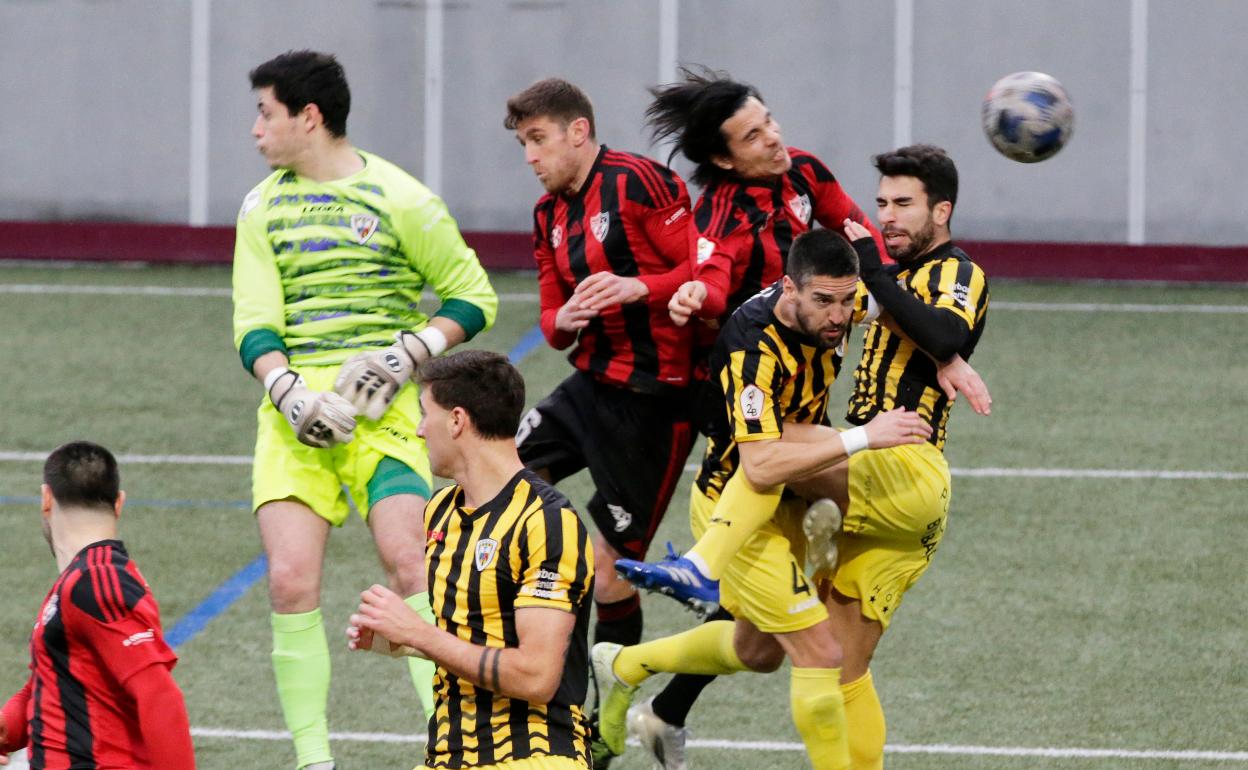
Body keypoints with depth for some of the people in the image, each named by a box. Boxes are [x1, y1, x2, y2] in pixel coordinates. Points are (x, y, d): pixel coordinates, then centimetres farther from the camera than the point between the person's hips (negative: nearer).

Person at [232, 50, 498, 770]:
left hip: (382, 412, -3)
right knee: (291, 579, -9)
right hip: (296, 413, 3)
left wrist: (408, 354, -10)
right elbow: (254, 325, 7)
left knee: (410, 561, -19)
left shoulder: (397, 198, 0)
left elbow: (475, 298, 5)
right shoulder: (263, 208, 12)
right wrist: (290, 391, -12)